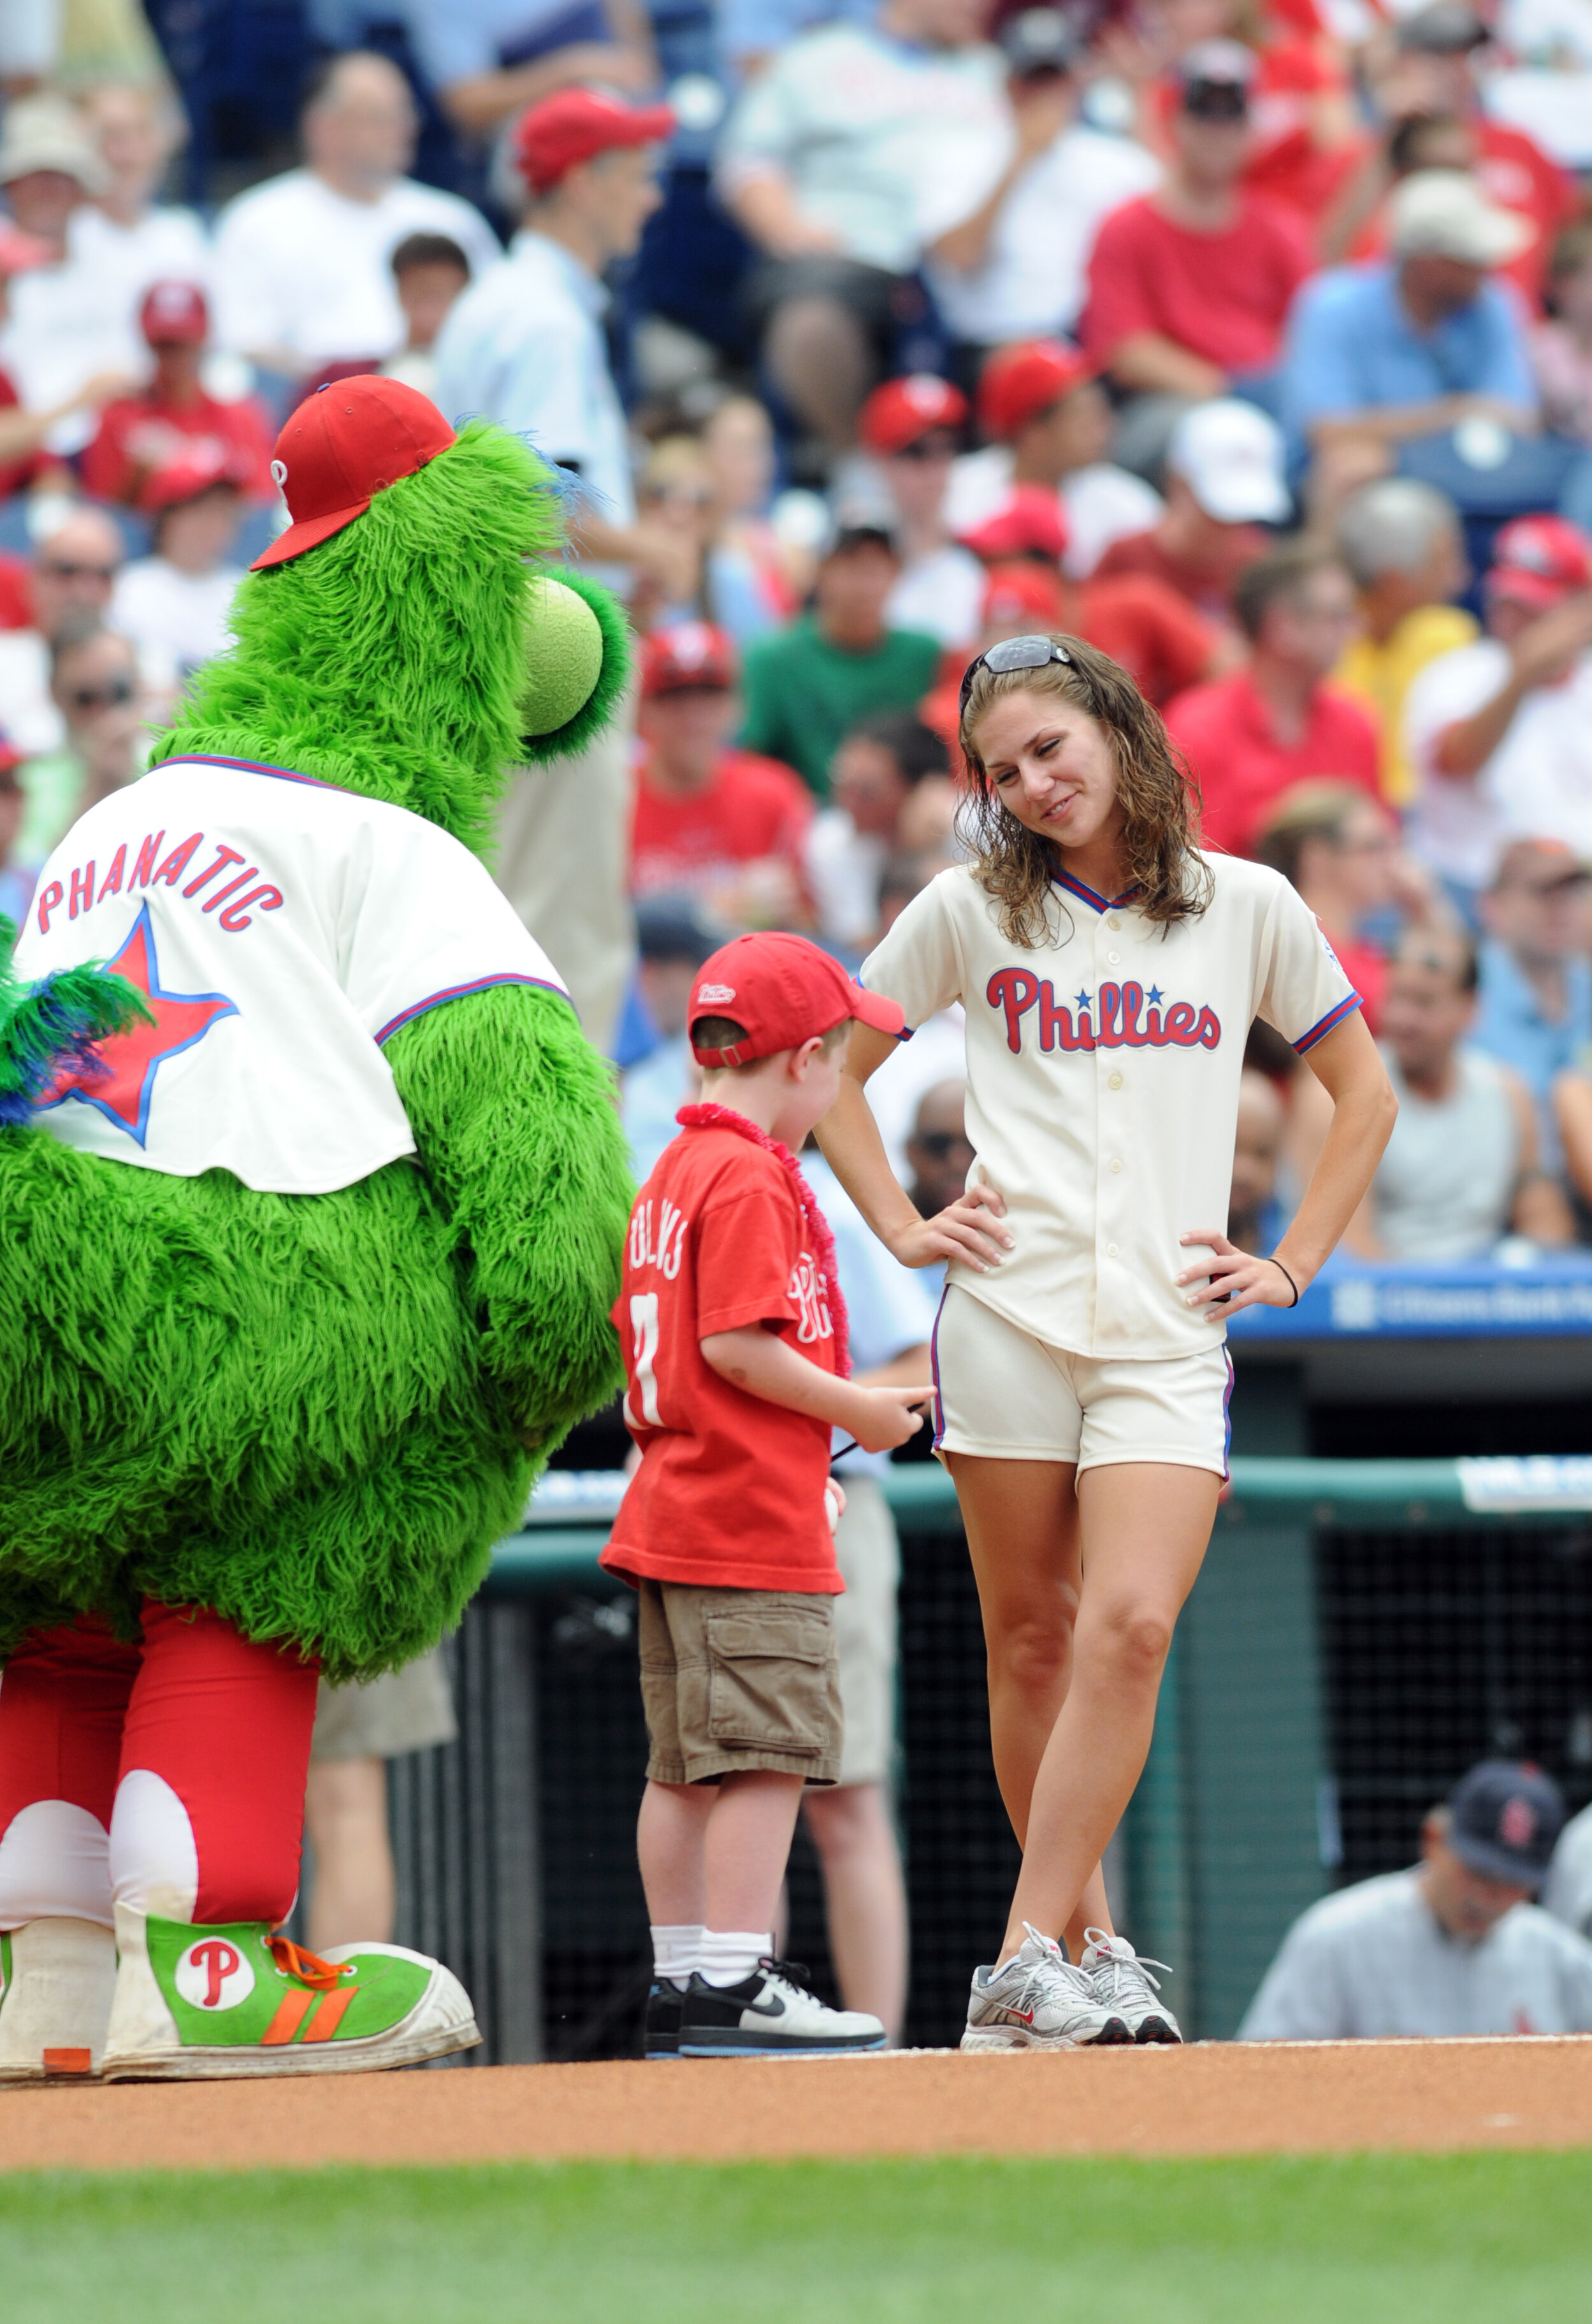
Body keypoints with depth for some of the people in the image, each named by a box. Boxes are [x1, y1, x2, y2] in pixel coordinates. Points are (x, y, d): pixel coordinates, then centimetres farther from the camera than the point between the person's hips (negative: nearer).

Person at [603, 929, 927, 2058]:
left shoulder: (672, 1174, 17)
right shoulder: (752, 1180, -13)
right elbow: (739, 1342, -20)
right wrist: (856, 1409, -11)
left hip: (671, 1517, 10)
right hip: (757, 1530, -10)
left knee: (687, 1768, 11)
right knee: (765, 1754, -10)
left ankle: (683, 1987, 14)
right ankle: (736, 1985, -13)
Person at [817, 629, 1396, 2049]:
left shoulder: (1246, 908, 9)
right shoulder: (971, 912, 8)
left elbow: (1365, 1095, 18)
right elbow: (834, 1066, 18)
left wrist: (1290, 1267, 9)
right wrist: (901, 1226, 7)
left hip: (1169, 1336, -1)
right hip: (1008, 1323, 1)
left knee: (1130, 1626, -17)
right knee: (1031, 1644, 2)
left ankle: (1031, 1963, -19)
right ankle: (1089, 1942, 15)